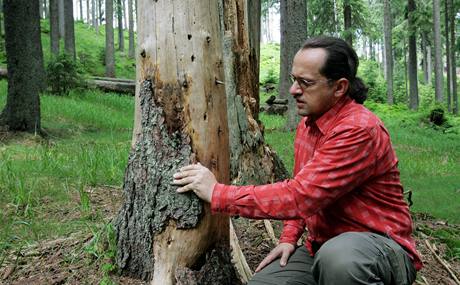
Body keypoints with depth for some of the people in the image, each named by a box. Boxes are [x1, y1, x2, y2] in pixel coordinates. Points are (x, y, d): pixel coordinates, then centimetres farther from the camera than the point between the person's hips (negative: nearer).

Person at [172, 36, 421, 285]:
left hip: (379, 245, -7)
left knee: (338, 257, -39)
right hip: (322, 247, 7)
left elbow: (300, 195, -29)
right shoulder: (307, 124, 7)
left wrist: (217, 193, -22)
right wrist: (289, 238, 3)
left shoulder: (360, 130, -23)